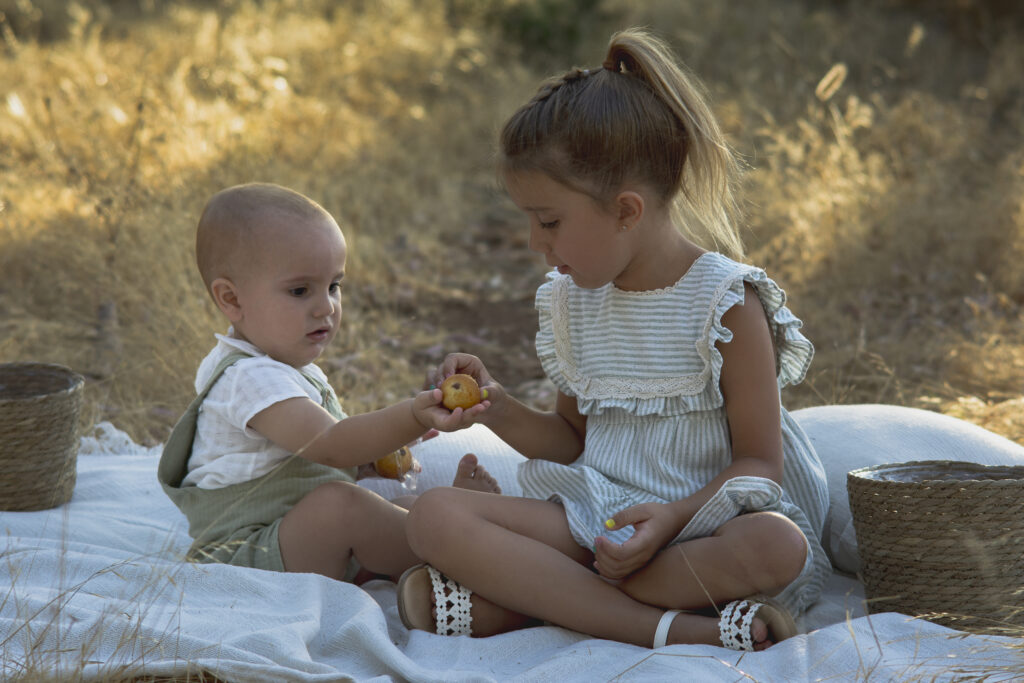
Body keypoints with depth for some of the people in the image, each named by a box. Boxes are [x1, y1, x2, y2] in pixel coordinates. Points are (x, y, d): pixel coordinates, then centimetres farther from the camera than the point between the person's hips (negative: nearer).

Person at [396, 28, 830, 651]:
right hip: (595, 515, 5)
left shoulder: (726, 302, -10)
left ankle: (513, 599, -31)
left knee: (777, 548, -40)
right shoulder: (573, 302, 9)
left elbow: (758, 459, -9)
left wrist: (674, 516, -26)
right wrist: (503, 413, -1)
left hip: (706, 511, -4)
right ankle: (674, 627, -32)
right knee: (435, 516, -20)